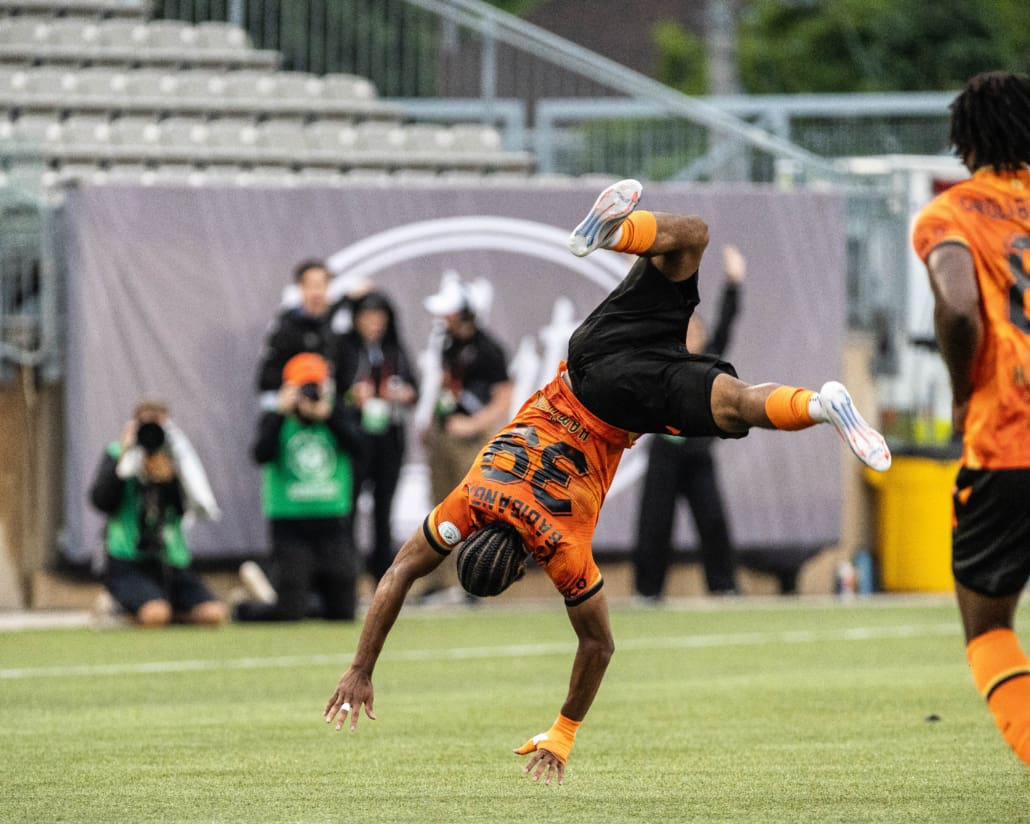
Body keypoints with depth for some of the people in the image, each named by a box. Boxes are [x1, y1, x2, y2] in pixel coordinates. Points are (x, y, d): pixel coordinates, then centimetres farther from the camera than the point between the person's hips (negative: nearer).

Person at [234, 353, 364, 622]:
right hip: (290, 527, -3)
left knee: (343, 612, 4)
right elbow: (262, 455, -19)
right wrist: (281, 413, -19)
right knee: (289, 613, -8)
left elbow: (354, 444, -13)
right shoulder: (275, 421, 1)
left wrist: (328, 413, -19)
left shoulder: (336, 420, 8)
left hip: (332, 526, 3)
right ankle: (245, 608, 22)